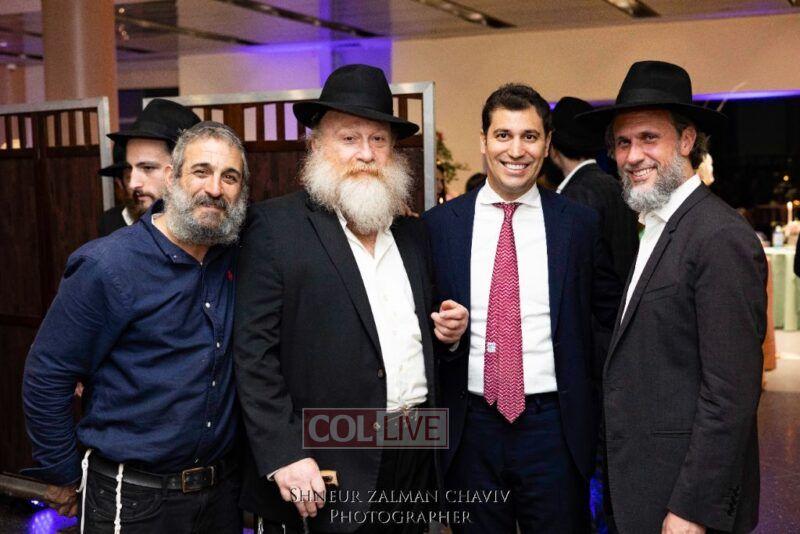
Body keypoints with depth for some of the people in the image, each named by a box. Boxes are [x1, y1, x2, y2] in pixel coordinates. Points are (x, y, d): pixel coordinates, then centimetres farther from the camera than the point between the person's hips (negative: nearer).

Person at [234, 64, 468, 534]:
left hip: (414, 460, 6)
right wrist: (284, 456, -17)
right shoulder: (276, 226, -7)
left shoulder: (413, 232, 11)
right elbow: (254, 352, -12)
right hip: (322, 476, -5)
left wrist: (449, 329, 0)